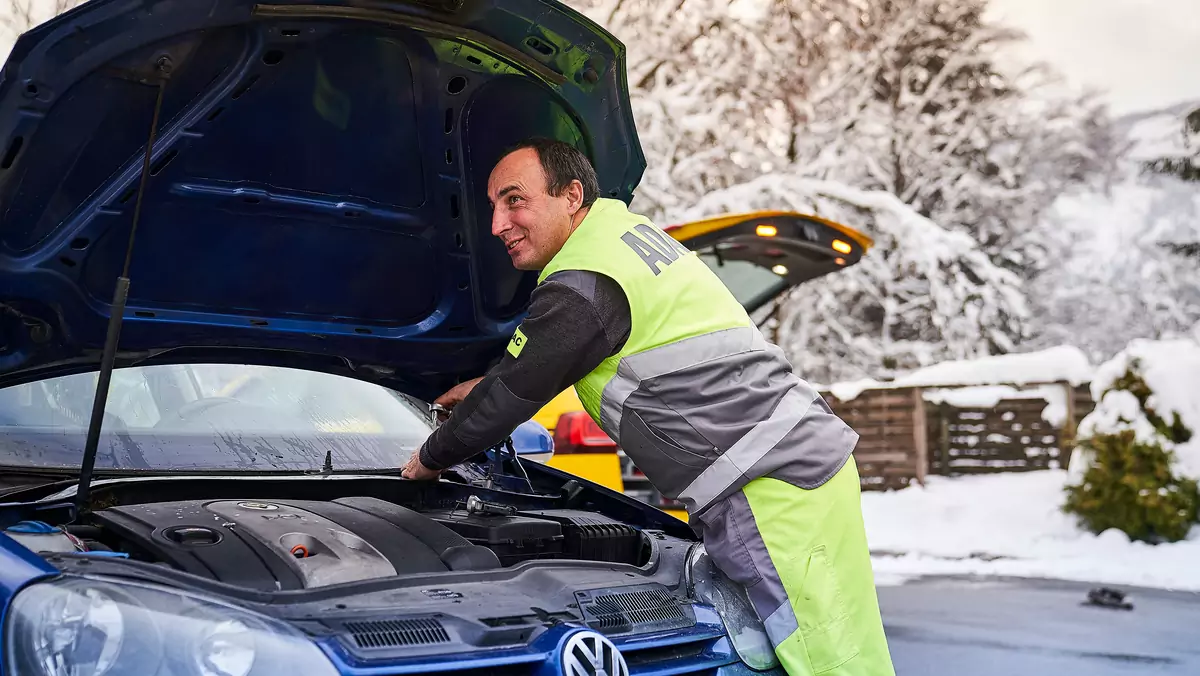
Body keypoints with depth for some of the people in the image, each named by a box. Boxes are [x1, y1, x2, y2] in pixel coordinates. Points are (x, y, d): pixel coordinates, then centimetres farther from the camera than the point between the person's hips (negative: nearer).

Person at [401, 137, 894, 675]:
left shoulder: (582, 287, -13)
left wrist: (432, 458, 15)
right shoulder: (629, 229, 18)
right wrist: (487, 386, 39)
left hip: (769, 489, -10)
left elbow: (512, 396, -3)